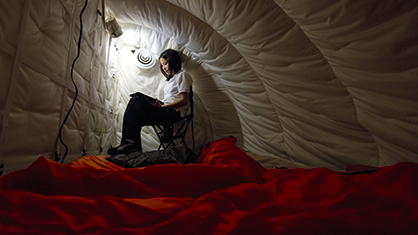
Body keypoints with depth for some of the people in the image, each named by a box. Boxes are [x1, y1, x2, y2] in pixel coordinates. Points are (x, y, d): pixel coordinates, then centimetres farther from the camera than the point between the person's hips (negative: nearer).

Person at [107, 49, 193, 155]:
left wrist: (162, 106, -19)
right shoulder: (171, 78, 27)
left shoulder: (182, 75, -1)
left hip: (174, 112, -8)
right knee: (135, 100, -12)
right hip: (166, 108, 8)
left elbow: (184, 101, -13)